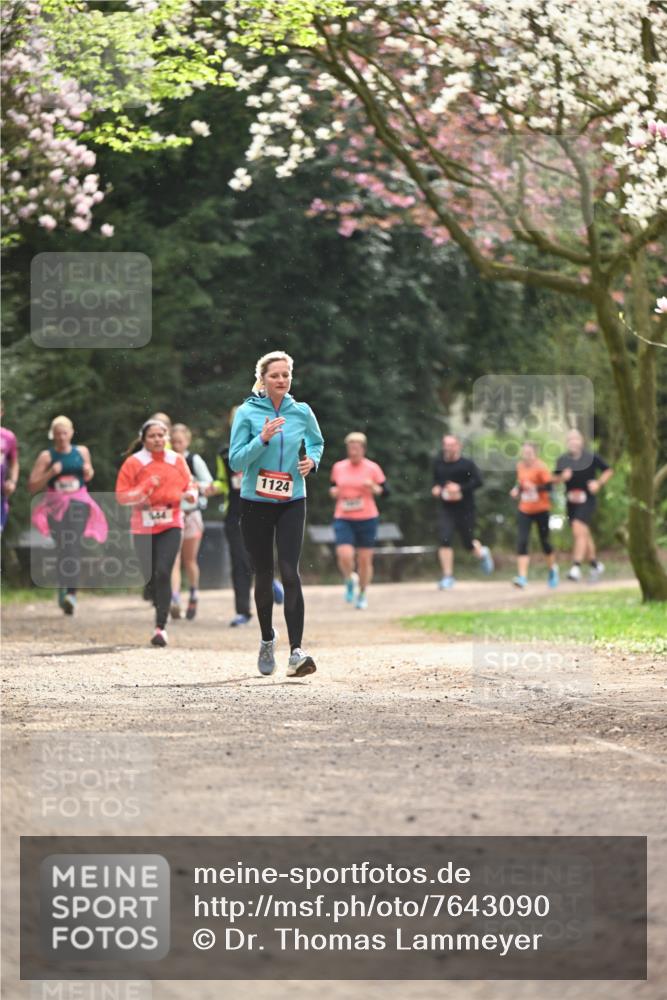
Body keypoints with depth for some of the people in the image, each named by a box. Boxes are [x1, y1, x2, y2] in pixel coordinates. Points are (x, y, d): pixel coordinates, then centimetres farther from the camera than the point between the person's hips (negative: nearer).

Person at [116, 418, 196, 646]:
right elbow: (121, 495, -2)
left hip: (170, 526, 0)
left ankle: (161, 627, -15)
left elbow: (189, 485, 18)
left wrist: (190, 494, -6)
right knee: (149, 576, 3)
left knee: (163, 573, -15)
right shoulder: (134, 463, 0)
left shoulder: (177, 460, 7)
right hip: (143, 527, 0)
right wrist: (145, 489, -18)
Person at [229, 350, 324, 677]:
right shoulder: (247, 412, -5)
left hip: (291, 503, 0)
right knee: (263, 575, 9)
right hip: (255, 503, 0)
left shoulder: (302, 412, 2)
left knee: (290, 572, -15)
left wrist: (313, 460, 0)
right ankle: (267, 638, 33)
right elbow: (236, 461, -8)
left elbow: (317, 442, 22)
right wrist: (262, 439, -22)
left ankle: (296, 651, -20)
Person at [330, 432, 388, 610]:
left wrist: (373, 488, -16)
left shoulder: (372, 468, 0)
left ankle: (362, 595, 23)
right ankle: (350, 581, 13)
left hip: (367, 519, -1)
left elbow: (385, 491, 3)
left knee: (365, 560, 3)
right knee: (344, 555, -18)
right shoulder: (338, 467, 6)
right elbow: (333, 488, 20)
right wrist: (333, 492, -3)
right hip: (343, 519, 1)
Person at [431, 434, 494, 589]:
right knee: (445, 539, -16)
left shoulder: (467, 464, -8)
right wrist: (436, 488, 3)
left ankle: (482, 553, 45)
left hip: (465, 508, -3)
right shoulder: (438, 463, 6)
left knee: (468, 544, 7)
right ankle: (447, 576, -10)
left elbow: (478, 481, -16)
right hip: (445, 508, 3)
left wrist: (460, 488, -25)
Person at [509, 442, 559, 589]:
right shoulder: (520, 466, 6)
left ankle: (553, 569, 37)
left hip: (541, 509, -4)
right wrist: (517, 490, 2)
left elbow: (548, 486, -18)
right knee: (521, 542, -11)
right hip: (524, 510, 4)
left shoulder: (541, 467, -13)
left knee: (544, 541, 9)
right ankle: (522, 577, -15)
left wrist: (535, 488, -33)